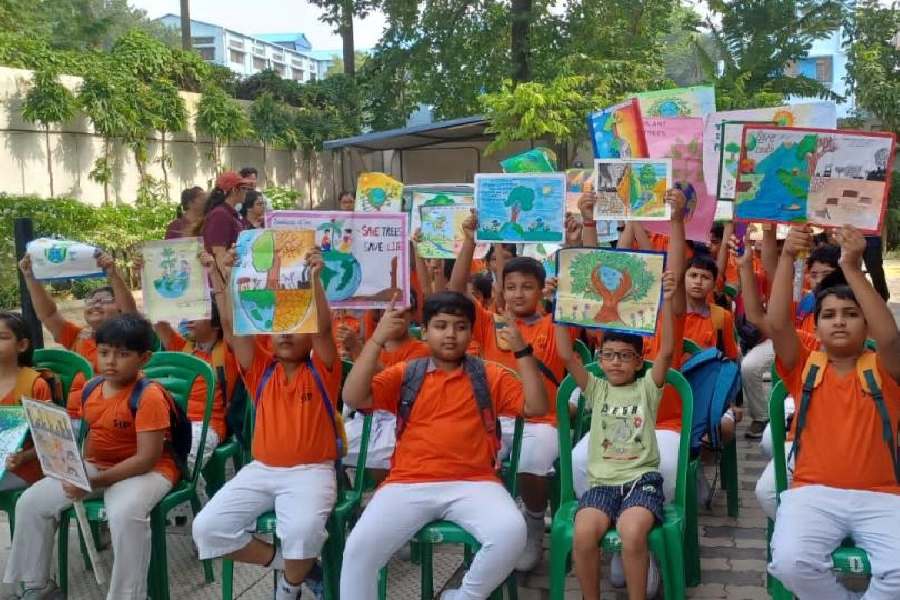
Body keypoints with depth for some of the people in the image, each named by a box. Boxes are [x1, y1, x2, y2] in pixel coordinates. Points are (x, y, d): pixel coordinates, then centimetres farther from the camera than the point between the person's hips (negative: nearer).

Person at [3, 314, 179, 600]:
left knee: (125, 515, -38)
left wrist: (94, 482, -27)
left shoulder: (149, 396, -21)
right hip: (95, 467, 8)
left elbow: (147, 458, -25)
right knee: (31, 502, -1)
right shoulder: (91, 389, 3)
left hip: (147, 471, -8)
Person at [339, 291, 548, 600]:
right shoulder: (404, 374, 10)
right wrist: (377, 340, -11)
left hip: (472, 484, 0)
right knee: (359, 546, -23)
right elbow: (354, 398, -3)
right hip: (409, 484, 0)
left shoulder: (490, 375, 11)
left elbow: (536, 407, 3)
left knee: (511, 533, -28)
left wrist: (522, 351, -7)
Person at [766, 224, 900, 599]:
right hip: (814, 492, 0)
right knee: (790, 561, -29)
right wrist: (788, 256, -16)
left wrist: (852, 267, -20)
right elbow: (777, 323, -7)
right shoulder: (805, 368, 10)